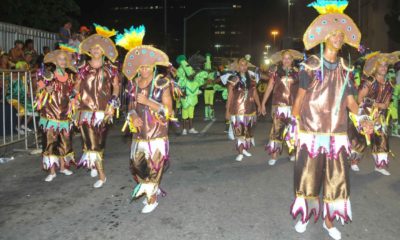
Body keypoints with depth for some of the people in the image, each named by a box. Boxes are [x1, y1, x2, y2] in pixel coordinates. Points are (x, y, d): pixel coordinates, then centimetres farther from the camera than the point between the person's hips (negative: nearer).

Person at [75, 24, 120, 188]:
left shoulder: (110, 68, 5)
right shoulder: (83, 68, 9)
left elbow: (116, 86, 4)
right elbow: (77, 87, 12)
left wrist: (113, 104, -7)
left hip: (103, 110, -1)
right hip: (86, 110, 1)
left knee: (99, 141, 2)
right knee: (90, 141, -2)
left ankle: (94, 165, 23)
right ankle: (101, 175, 10)